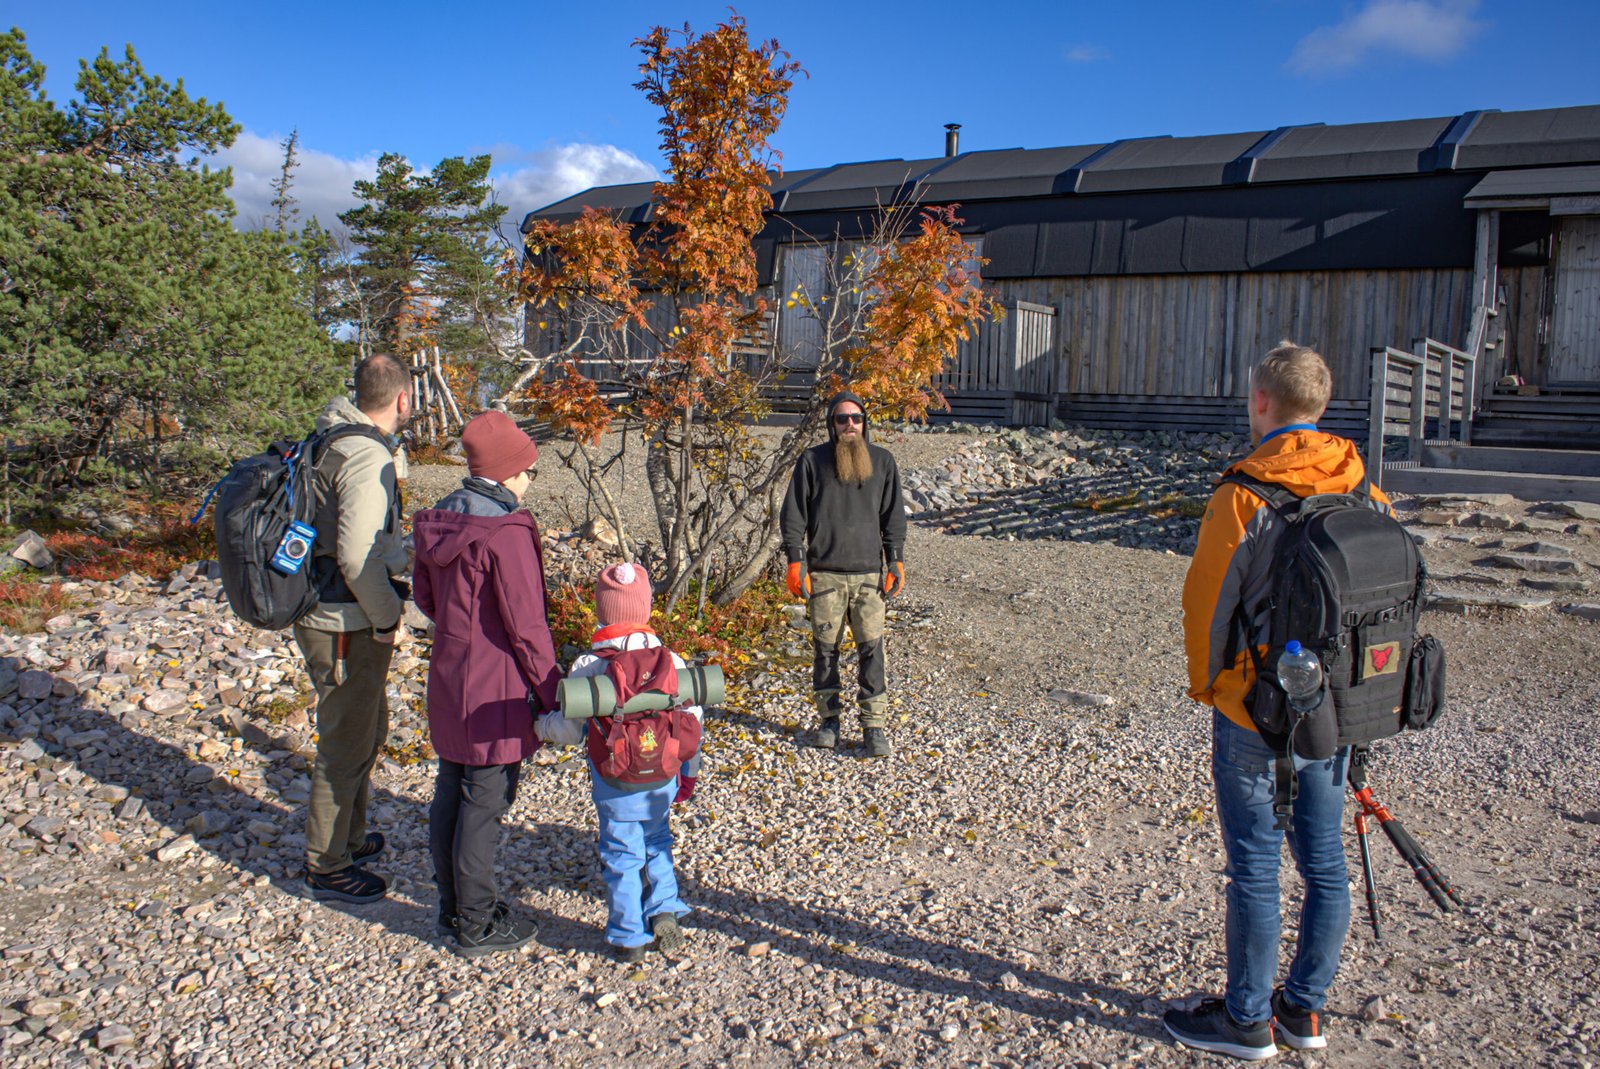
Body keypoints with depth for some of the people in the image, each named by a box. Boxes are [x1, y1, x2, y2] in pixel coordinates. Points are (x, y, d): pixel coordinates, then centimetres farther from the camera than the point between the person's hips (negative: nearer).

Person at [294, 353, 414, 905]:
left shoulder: (333, 440, 9)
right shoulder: (367, 456, -22)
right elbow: (356, 556, -27)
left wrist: (404, 554, 24)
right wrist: (386, 617, -16)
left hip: (322, 614, 10)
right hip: (346, 627, -10)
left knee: (367, 729, 24)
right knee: (346, 745, 4)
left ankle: (350, 837, 41)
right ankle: (326, 867, 20)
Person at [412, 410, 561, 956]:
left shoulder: (438, 522, 4)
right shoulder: (507, 533, -21)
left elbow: (426, 598, 15)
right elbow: (526, 626, -20)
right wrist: (552, 693, -13)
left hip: (447, 679, 9)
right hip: (494, 691, -8)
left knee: (450, 793, 18)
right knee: (484, 804, 3)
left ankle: (452, 906, 34)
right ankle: (477, 926, 16)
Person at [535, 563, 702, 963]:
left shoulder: (588, 667, -13)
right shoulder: (671, 661, -6)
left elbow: (570, 730, -9)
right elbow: (691, 720, 0)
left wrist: (540, 723, 13)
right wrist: (688, 773, 14)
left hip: (614, 787, -2)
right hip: (662, 783, 2)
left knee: (621, 856, 11)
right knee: (658, 847, 24)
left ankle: (629, 938, 19)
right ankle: (664, 912, 15)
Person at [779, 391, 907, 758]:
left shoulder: (882, 460, 8)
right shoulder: (812, 461, 3)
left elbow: (893, 515, 11)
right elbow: (794, 515, 3)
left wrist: (896, 561, 5)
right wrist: (796, 562, -4)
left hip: (869, 572, 1)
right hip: (825, 573, 0)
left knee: (871, 649, -3)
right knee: (825, 647, 5)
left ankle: (875, 726, 3)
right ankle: (829, 718, 18)